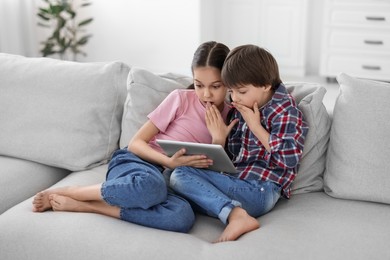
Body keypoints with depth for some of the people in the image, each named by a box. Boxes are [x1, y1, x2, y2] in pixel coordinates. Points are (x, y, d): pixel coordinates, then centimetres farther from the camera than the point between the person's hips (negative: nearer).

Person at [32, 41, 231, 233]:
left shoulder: (229, 116, 9)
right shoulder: (181, 99, -1)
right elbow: (136, 142, -3)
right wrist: (169, 161, -20)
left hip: (166, 180, 3)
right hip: (133, 162, -3)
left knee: (183, 217, -36)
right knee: (150, 186, -43)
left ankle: (84, 205, -25)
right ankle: (65, 192, -20)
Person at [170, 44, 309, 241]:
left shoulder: (285, 110, -3)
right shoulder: (239, 110, 16)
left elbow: (290, 159, -17)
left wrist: (256, 126, -11)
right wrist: (220, 138, -2)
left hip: (259, 189, -8)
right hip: (233, 178, 8)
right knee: (180, 173, -13)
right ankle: (235, 213, -28)